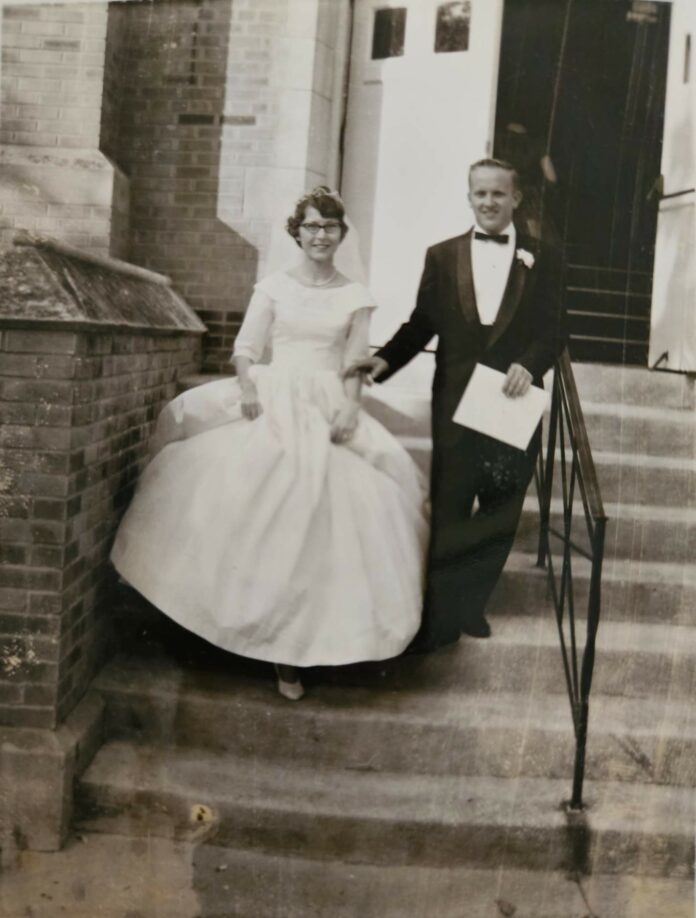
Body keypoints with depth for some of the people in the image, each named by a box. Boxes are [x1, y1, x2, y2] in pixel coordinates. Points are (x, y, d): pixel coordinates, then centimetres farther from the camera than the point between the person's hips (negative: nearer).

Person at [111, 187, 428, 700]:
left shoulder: (355, 297, 9)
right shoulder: (273, 287, 8)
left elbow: (356, 364, 6)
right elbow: (246, 348, 3)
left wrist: (350, 408, -11)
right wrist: (247, 386, -16)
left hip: (328, 411, 0)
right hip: (273, 402, 0)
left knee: (314, 521, -5)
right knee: (261, 513, -12)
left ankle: (292, 651, 5)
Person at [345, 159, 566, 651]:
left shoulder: (542, 259, 7)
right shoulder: (442, 256, 9)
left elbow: (555, 330, 1)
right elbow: (421, 324, 6)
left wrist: (529, 364, -17)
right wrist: (386, 359, -10)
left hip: (514, 403, 1)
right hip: (456, 403, 0)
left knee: (500, 511, 9)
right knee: (448, 512, 4)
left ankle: (469, 603, 28)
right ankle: (439, 617, 15)